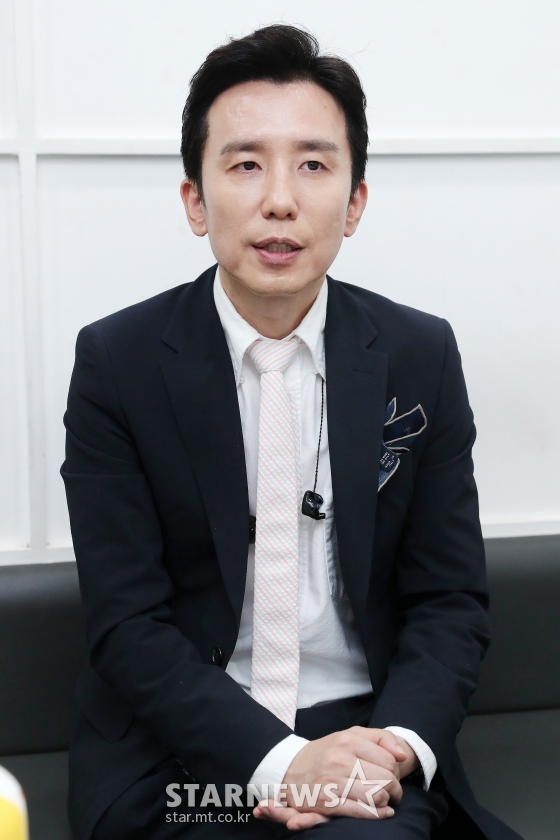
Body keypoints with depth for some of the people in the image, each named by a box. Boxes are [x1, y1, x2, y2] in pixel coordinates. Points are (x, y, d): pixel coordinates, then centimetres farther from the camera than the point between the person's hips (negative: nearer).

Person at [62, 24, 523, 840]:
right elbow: (127, 623, -8)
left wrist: (398, 748, -14)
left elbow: (452, 602, 4)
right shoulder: (116, 362, -5)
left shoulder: (421, 356, 0)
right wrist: (278, 761, -21)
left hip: (366, 737, 2)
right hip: (179, 753, -1)